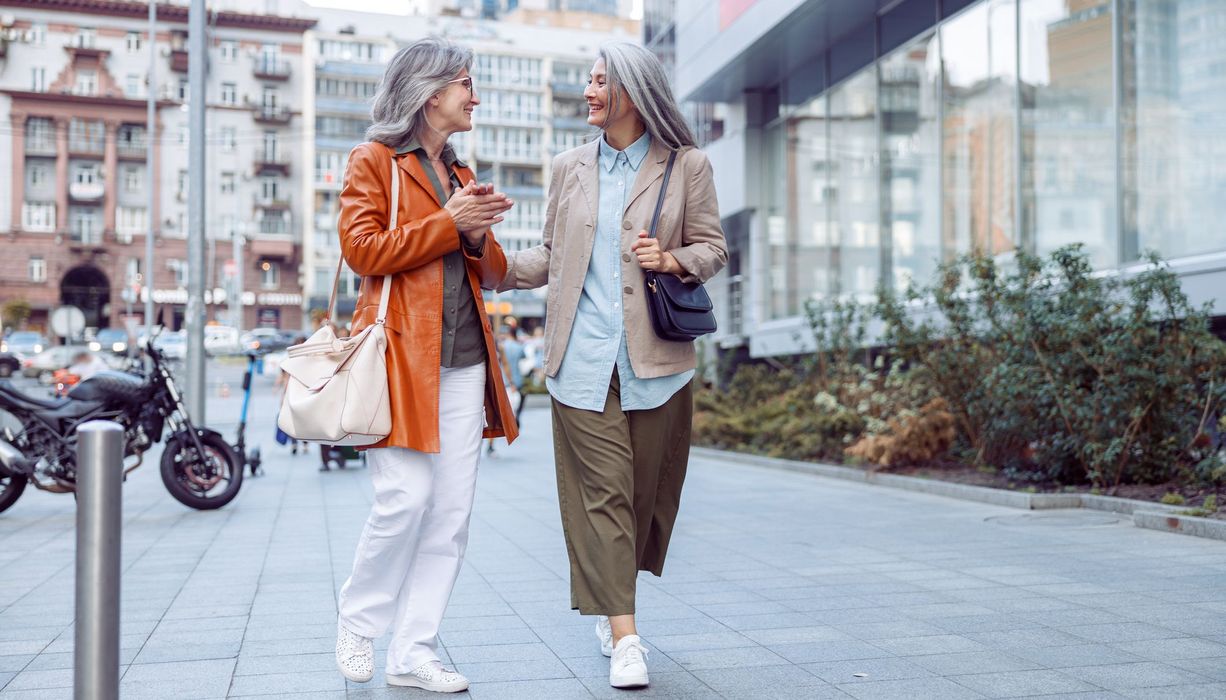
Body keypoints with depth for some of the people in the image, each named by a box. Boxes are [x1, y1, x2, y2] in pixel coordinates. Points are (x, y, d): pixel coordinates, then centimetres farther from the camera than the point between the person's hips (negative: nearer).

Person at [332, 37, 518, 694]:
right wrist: (447, 223, -9)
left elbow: (492, 274, 22)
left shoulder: (461, 174, 23)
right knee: (406, 498, -14)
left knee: (452, 512, 1)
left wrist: (478, 236, 1)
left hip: (464, 361, 6)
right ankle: (356, 621, 12)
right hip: (401, 354, -6)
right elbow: (361, 248, -9)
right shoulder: (373, 160, 5)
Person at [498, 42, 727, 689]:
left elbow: (712, 248, 8)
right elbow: (550, 257, 15)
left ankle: (612, 609, 28)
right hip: (583, 356, 1)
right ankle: (623, 636, -4)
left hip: (655, 357, -1)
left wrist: (672, 259, -12)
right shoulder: (569, 168, 12)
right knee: (601, 490, -6)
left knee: (644, 488, 6)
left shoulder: (686, 166, 5)